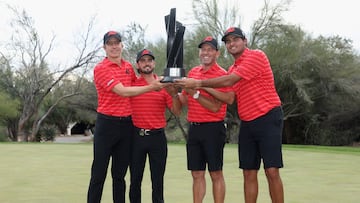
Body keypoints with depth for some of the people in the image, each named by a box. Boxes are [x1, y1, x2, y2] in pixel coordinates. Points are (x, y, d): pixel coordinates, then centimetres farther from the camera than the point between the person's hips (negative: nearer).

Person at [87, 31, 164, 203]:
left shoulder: (128, 66, 11)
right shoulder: (101, 69, -9)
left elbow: (135, 83, 29)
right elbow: (123, 91, -17)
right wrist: (150, 87, -15)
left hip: (126, 124, 6)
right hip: (107, 124, -5)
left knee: (120, 174, 12)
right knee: (98, 175, -1)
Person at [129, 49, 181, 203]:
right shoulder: (131, 84, 4)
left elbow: (176, 112, 4)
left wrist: (174, 94, -12)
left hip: (157, 136, 0)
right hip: (137, 136, 0)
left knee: (158, 179, 6)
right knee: (135, 178, 8)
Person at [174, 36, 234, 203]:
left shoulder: (222, 75, -8)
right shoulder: (193, 72, 12)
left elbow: (215, 107, -16)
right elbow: (185, 100, 15)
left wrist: (195, 93, -21)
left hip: (213, 128, -6)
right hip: (193, 128, 6)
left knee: (216, 174, 0)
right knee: (197, 174, 10)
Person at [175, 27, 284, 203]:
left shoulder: (256, 56, -10)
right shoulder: (232, 69, 15)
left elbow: (229, 81, -18)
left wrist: (198, 83, -15)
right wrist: (203, 89, 2)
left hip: (268, 119, -7)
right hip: (247, 123, 8)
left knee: (272, 171, -9)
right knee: (249, 173, 8)